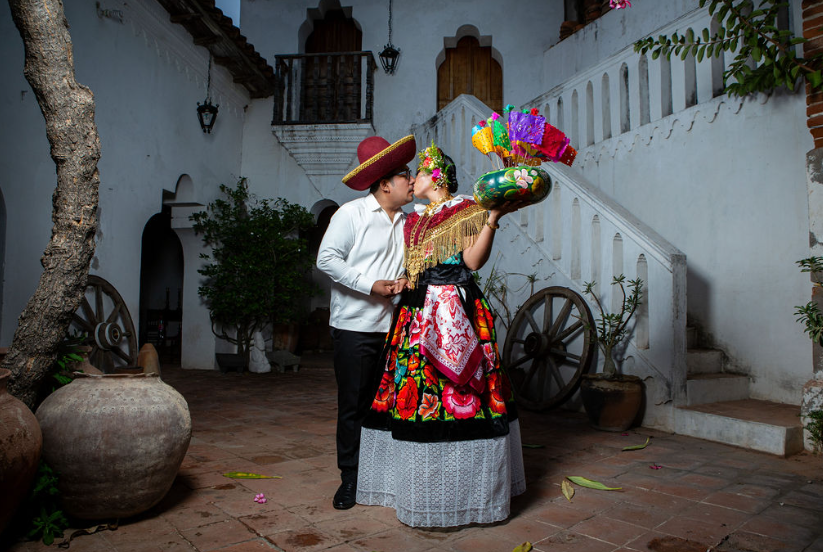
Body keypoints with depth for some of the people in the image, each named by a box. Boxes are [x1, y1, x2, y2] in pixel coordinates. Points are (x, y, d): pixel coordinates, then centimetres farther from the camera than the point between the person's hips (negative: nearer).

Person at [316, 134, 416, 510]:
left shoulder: (407, 221, 14)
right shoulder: (351, 213, -4)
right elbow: (327, 259, -9)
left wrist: (404, 282, -3)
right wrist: (370, 285, -14)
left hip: (393, 327, 5)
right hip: (355, 326, -5)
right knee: (353, 404, 3)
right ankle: (350, 478, 17)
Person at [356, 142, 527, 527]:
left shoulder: (466, 212, 1)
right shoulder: (413, 219, 20)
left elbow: (473, 260, -12)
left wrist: (493, 218, -19)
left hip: (456, 310, -6)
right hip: (416, 313, 7)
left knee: (457, 394, -6)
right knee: (411, 391, 6)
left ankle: (461, 490, 9)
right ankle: (417, 484, 20)